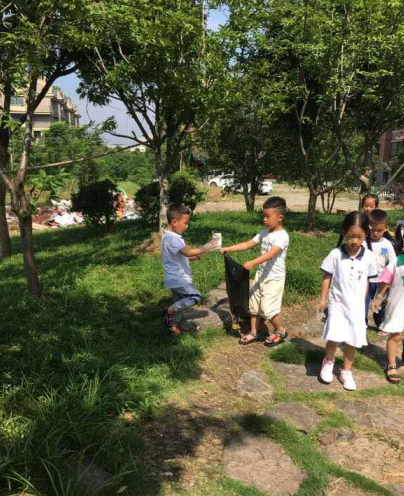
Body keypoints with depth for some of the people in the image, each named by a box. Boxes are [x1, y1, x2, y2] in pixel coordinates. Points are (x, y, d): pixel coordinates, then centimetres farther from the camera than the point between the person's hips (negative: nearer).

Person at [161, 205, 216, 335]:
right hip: (178, 279, -11)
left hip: (176, 279, 11)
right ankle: (169, 310, -1)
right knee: (196, 297, -13)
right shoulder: (173, 238, -24)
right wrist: (203, 249, -26)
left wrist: (193, 257, 6)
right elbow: (187, 251, -36)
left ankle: (173, 325, 36)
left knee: (180, 303, 21)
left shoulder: (170, 236, 11)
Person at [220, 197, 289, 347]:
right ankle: (253, 333, 27)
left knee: (268, 308, -6)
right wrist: (227, 249, 0)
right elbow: (247, 244, 7)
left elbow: (271, 254, -33)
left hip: (274, 278, -8)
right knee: (254, 304, 12)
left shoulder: (282, 236, -20)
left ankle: (280, 331, 19)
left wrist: (252, 263, -44)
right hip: (261, 274, 8)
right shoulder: (265, 233, 6)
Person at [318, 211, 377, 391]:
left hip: (356, 305, 3)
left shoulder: (368, 257, -6)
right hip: (337, 303, -2)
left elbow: (366, 281, 7)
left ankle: (346, 371, 28)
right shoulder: (335, 254, -13)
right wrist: (322, 299, -2)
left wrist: (362, 302, 13)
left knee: (352, 340, 8)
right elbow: (327, 277, -4)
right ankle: (328, 361, 21)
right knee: (334, 337, -11)